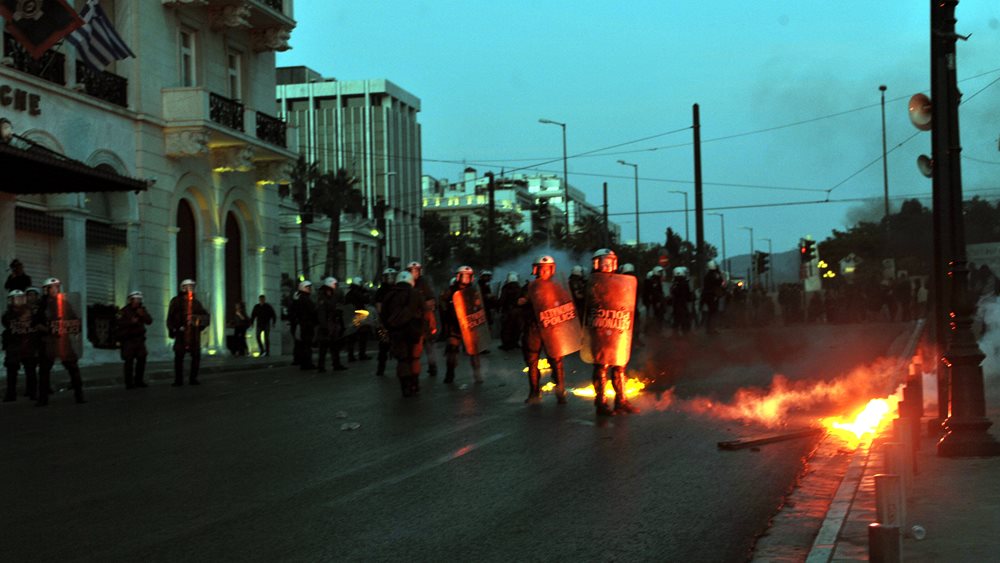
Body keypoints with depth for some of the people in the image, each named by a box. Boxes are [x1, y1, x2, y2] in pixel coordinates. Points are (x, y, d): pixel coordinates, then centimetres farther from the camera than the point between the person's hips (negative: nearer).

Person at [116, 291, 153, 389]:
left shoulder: (141, 310, 12)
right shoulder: (123, 311, -5)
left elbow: (149, 321, 5)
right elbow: (118, 323, -17)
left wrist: (143, 315, -13)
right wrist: (131, 322, -23)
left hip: (139, 339, 6)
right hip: (128, 339, -6)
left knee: (141, 359, 5)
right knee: (129, 361, -10)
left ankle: (138, 381, 16)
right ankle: (129, 383, -7)